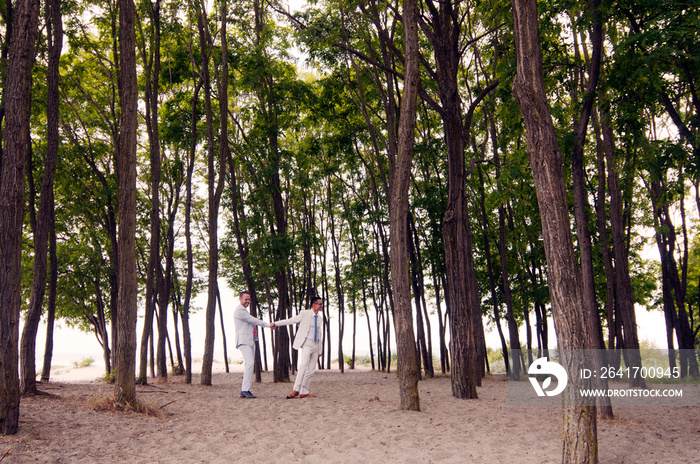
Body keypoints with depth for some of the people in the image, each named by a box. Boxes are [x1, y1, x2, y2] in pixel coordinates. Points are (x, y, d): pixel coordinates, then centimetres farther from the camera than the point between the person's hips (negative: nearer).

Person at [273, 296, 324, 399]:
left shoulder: (320, 318, 16)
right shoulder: (305, 314, -1)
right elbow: (291, 320, 0)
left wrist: (320, 350, 21)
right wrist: (276, 324, -5)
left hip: (316, 345, 6)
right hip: (306, 343, -6)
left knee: (311, 370, 3)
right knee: (303, 365, -22)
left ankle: (304, 392, 8)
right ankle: (296, 390, -24)